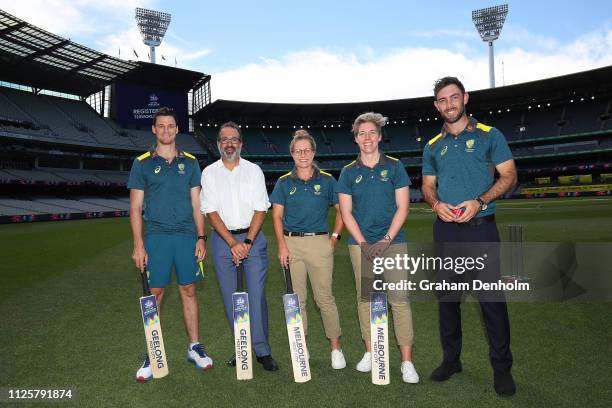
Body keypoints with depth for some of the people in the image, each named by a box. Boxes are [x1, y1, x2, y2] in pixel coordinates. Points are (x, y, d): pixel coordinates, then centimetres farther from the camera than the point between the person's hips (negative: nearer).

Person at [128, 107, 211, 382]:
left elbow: (196, 204, 9)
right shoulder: (142, 163, 4)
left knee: (189, 291, 7)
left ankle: (194, 347, 19)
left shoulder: (190, 162, 9)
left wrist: (201, 237, 2)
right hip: (156, 236, -1)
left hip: (187, 235, 2)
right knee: (154, 294, 4)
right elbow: (135, 207, 2)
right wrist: (138, 244, -6)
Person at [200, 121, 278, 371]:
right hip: (223, 239, 1)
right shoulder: (209, 173, 4)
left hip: (253, 237, -1)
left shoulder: (254, 170, 4)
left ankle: (262, 350, 5)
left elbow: (261, 210, -1)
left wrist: (247, 242, -11)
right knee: (229, 296, 5)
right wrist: (232, 243, -13)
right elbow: (211, 212, -3)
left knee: (257, 294, -5)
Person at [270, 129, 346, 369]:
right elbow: (277, 216, 5)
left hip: (319, 243, -1)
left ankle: (335, 347, 16)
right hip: (291, 243, 2)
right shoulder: (284, 183, 6)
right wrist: (282, 245, -4)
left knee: (325, 298, 1)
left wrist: (335, 237, 1)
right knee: (296, 299, 9)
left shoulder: (327, 181, 4)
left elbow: (341, 211, 10)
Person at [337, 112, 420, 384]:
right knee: (365, 298, 7)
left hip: (392, 242, -1)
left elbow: (402, 207, 0)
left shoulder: (394, 167, 4)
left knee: (399, 299, -4)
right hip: (360, 244, 2)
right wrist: (364, 243, -7)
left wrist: (386, 240, -10)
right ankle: (370, 352, 21)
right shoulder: (348, 172, 7)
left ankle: (407, 361, 3)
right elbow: (346, 212, 3)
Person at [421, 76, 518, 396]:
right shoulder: (433, 146, 12)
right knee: (446, 296, 10)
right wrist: (435, 203, -9)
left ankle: (501, 368, 14)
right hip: (445, 229, 4)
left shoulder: (489, 135, 3)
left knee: (491, 297, -2)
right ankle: (451, 360, 26)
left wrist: (479, 201, -16)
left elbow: (509, 175, -1)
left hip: (480, 227, -3)